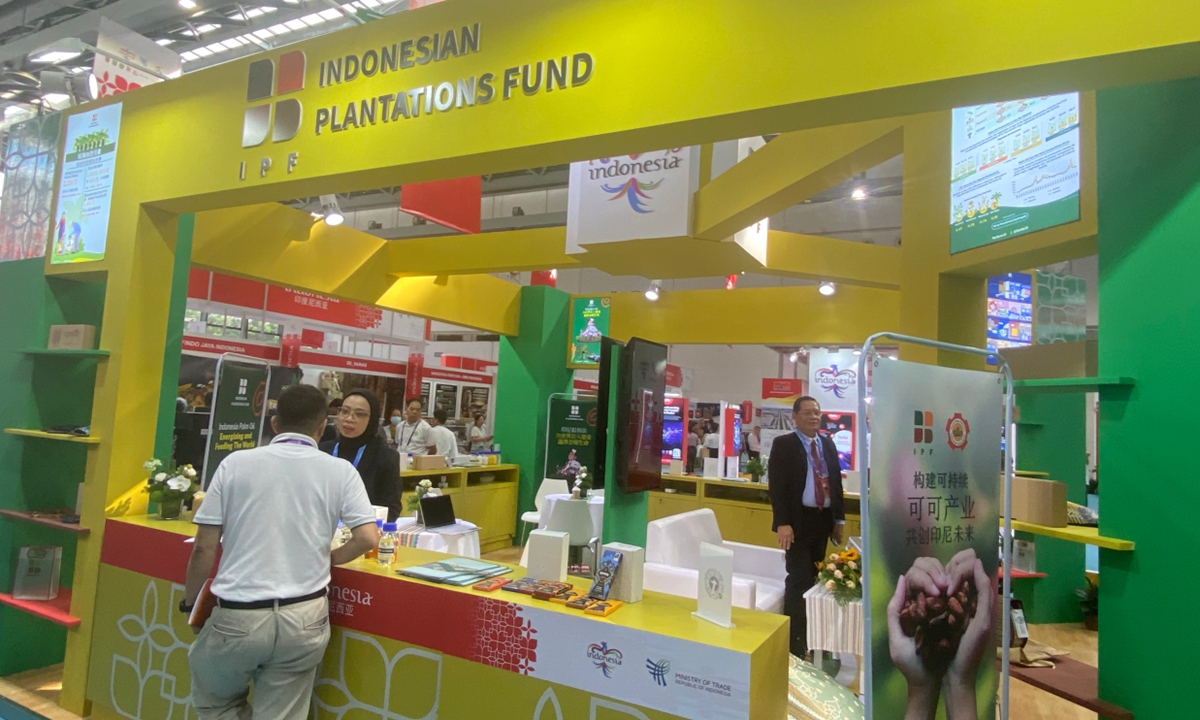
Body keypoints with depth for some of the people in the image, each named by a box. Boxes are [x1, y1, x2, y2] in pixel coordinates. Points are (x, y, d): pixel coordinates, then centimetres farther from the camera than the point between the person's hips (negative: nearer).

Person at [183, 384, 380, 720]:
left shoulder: (235, 463, -1)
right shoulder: (340, 471, -1)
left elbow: (204, 547, 1)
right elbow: (367, 538, -7)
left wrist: (190, 600, 17)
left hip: (238, 617, 0)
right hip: (304, 618, 0)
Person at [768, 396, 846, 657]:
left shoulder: (828, 444, 12)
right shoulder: (783, 444, -7)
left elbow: (836, 481, 16)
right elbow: (777, 486, -13)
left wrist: (839, 518, 12)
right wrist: (782, 523, -20)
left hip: (823, 520, 6)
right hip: (799, 521, -6)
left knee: (813, 578, 14)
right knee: (799, 580, -3)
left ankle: (810, 636, 27)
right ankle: (794, 642, 8)